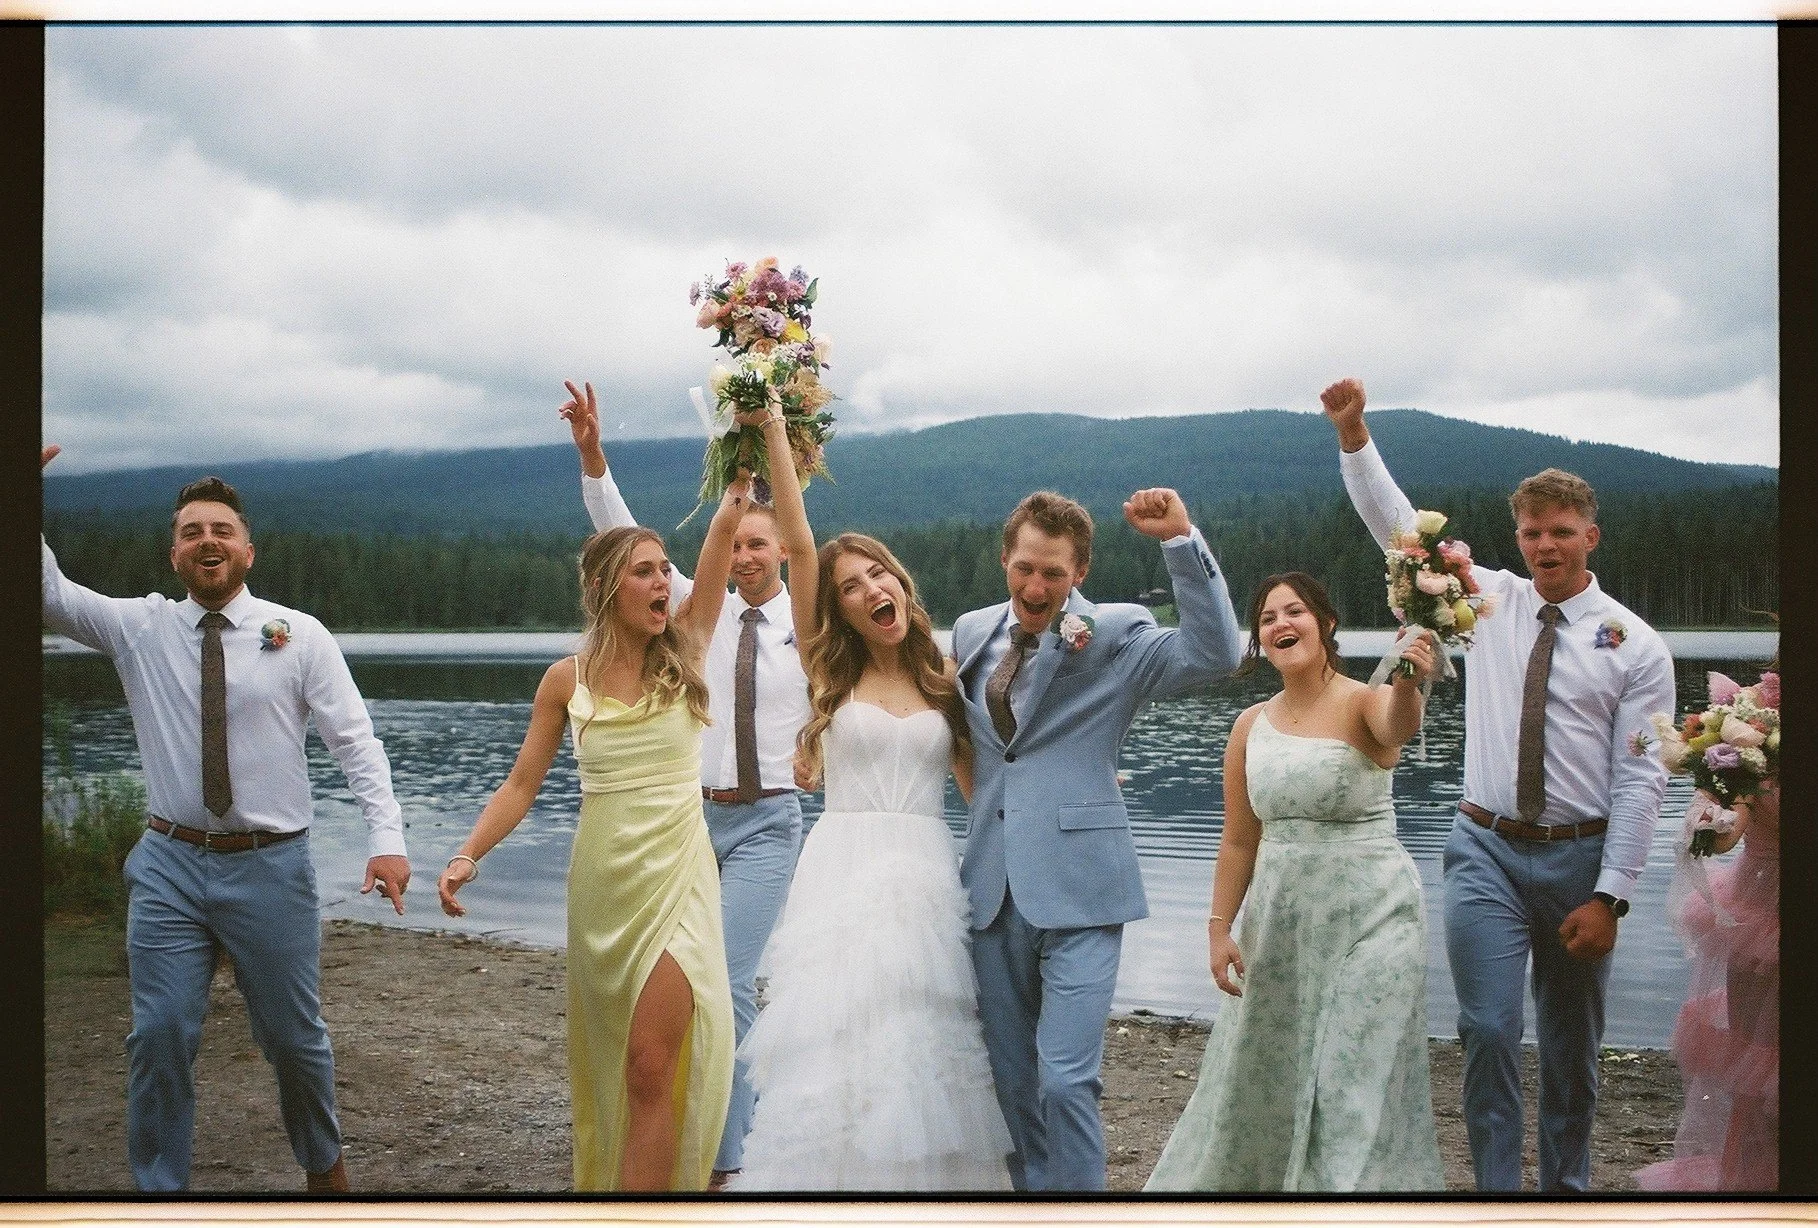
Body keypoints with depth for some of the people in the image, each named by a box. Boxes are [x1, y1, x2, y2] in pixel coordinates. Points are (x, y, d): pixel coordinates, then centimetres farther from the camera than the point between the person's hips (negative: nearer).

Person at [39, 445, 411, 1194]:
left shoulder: (298, 635, -3)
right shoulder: (139, 627, 3)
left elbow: (356, 741, -8)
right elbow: (50, 591, -5)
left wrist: (386, 836, -20)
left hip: (270, 866, -1)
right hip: (170, 862, 1)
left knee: (294, 1037, 11)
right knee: (160, 1037, -1)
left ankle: (322, 1166, 35)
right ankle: (157, 1188, 16)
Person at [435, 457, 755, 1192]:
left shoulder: (683, 651, -2)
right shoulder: (567, 679, 1)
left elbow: (725, 524, -7)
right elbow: (522, 784, 2)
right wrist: (468, 856, -11)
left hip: (675, 875, -2)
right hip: (600, 878, 2)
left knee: (651, 1068, -10)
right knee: (606, 1061, 14)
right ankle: (607, 1180, 32)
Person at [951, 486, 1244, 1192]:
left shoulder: (1115, 635, -5)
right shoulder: (972, 633, 10)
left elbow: (1214, 653, -21)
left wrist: (1180, 540, -26)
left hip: (1076, 890, -5)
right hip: (994, 889, 5)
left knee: (1066, 1080, -10)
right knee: (1011, 1080, 13)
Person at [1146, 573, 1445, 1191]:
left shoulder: (1363, 702, -11)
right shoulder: (1251, 726, 4)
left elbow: (1398, 728, -36)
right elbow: (1239, 840, 8)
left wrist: (1408, 682, -57)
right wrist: (1219, 928, 3)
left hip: (1367, 914, -5)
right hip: (1278, 915, 5)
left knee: (1358, 1081, -1)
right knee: (1260, 1072, 17)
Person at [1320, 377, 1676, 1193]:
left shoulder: (1634, 644, -3)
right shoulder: (1491, 600, 4)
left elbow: (1640, 779, -7)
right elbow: (1398, 525, 0)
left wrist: (1609, 896, -12)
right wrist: (1352, 436, -13)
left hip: (1580, 857, -1)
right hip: (1487, 851, 1)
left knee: (1572, 1043, 10)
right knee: (1489, 1031, -6)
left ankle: (1566, 1189, 25)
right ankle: (1497, 1192, 1)